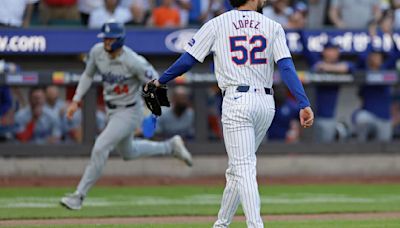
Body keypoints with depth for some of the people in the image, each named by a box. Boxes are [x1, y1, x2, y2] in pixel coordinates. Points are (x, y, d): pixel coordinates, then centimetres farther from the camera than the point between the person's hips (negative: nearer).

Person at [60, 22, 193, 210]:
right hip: (111, 110, 8)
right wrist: (76, 100, 3)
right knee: (128, 153, 25)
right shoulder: (97, 52, -10)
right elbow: (88, 75, 9)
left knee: (100, 148, -18)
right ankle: (170, 147, 44)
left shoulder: (133, 61, -28)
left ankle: (79, 196, -10)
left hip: (129, 111, -8)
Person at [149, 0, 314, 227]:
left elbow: (187, 60, 4)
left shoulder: (216, 25, 4)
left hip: (236, 102, -3)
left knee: (244, 168, -8)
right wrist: (304, 104, -10)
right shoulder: (273, 27, 7)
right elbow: (287, 67, -4)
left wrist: (160, 82, 18)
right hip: (267, 103, 3)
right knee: (238, 167, 17)